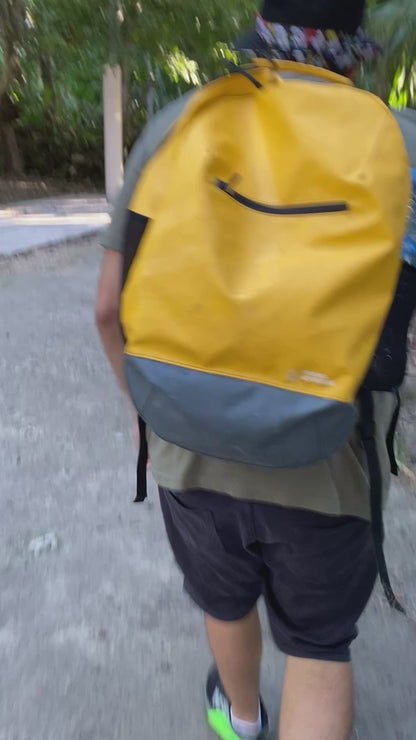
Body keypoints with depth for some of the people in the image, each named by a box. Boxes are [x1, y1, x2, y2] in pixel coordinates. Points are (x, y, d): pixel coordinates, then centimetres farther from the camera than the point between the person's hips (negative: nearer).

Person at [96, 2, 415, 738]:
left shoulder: (174, 128, -5)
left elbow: (112, 304, -5)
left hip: (199, 451, 2)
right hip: (328, 469, -1)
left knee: (227, 597, 31)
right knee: (317, 648, 24)